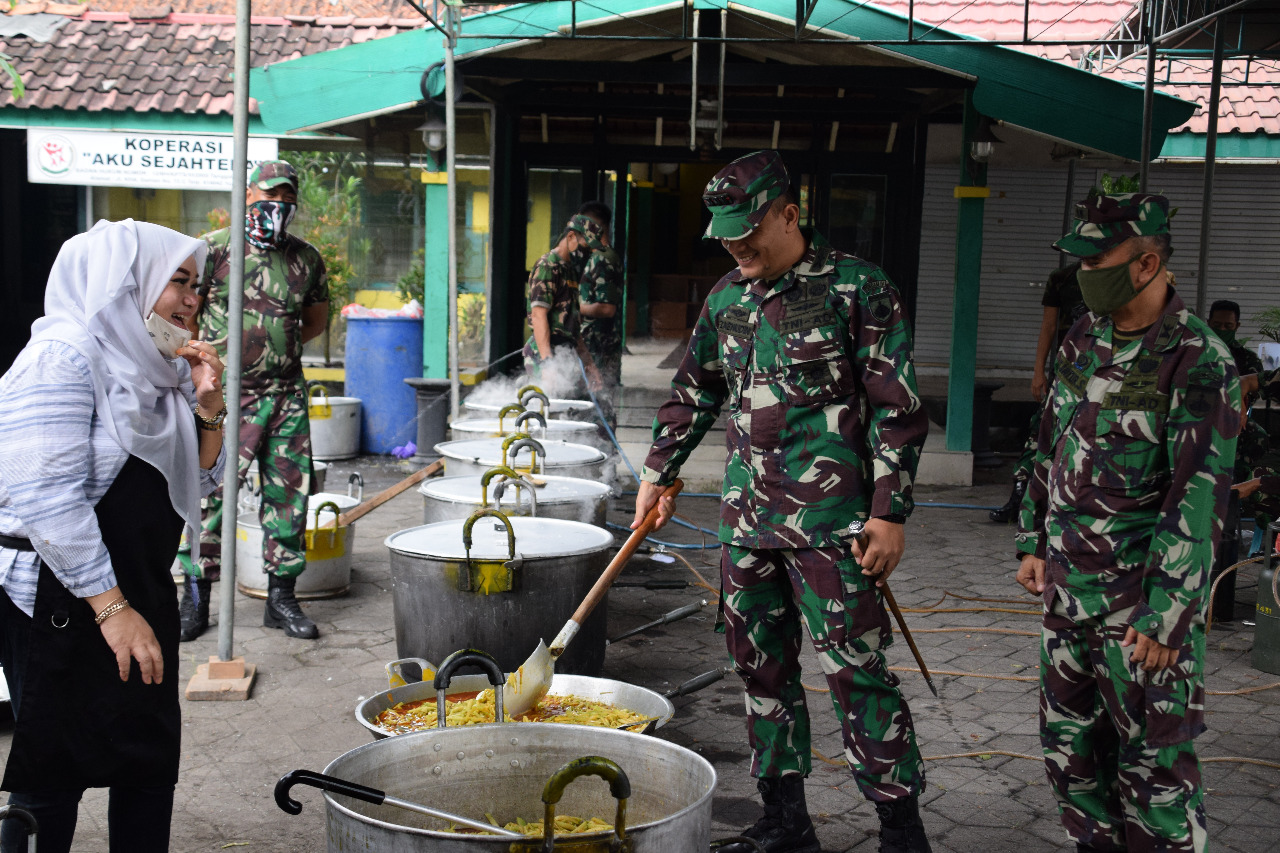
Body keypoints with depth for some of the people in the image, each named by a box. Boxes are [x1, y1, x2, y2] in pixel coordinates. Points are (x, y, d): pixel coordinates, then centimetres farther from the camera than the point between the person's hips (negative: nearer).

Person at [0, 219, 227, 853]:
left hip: (137, 597, 9)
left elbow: (197, 482, 16)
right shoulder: (64, 357, -16)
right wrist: (112, 608, -24)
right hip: (62, 604, -8)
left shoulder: (153, 367, 11)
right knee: (52, 775, 1)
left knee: (150, 758, 12)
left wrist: (207, 404, -1)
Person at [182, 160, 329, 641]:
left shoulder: (306, 259, 8)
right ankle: (195, 597, 7)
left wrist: (280, 348, 13)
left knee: (289, 493, 5)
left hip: (286, 394, 4)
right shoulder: (214, 249, -2)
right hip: (225, 393, -4)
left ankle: (281, 596, 16)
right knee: (209, 491, -5)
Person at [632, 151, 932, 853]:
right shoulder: (727, 298, 12)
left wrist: (889, 512, -12)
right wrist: (657, 474, 20)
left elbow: (897, 410, -8)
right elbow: (692, 393, 24)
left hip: (830, 521, -6)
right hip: (746, 520, 7)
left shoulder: (857, 289, -7)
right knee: (761, 669, 12)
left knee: (856, 672, -5)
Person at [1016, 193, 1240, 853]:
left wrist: (1165, 614, -22)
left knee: (1154, 760, 1)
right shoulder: (1084, 340, 7)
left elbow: (1198, 496, -19)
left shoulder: (1199, 361, -15)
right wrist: (1033, 542, 15)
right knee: (1070, 748, 17)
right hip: (1067, 585, 7)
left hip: (1140, 596, -7)